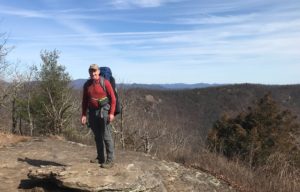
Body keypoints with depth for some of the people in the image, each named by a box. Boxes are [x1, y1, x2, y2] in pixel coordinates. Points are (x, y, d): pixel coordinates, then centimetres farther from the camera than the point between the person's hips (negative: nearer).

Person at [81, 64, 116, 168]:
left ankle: (110, 160, -1)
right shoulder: (87, 84, 7)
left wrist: (111, 113, -14)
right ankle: (100, 158, 24)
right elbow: (84, 101, 12)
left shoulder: (105, 82, -7)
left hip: (103, 111, -5)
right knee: (97, 136, 12)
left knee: (106, 136, -6)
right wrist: (83, 115, 6)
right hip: (92, 112, 5)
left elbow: (112, 98, -7)